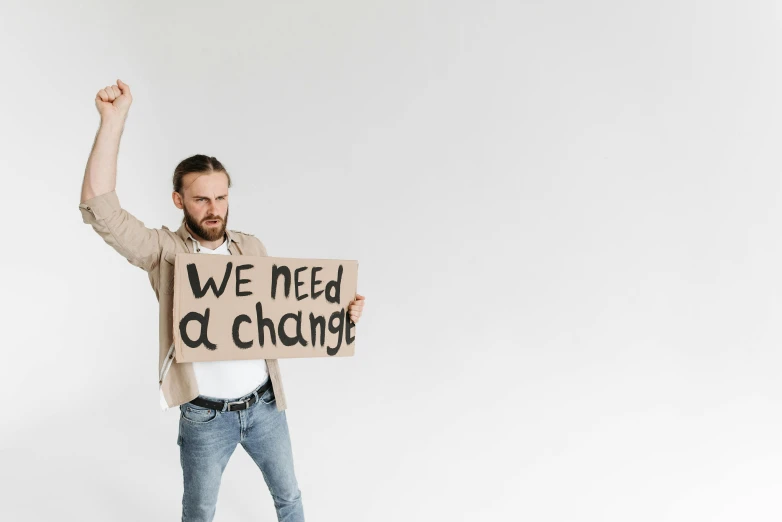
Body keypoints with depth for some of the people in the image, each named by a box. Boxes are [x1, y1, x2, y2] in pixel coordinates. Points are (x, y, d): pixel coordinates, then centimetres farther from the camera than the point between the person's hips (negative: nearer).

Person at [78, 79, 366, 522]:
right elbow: (100, 209, -27)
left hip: (265, 403, 3)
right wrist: (114, 120, -30)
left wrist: (341, 312, -10)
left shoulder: (252, 248, 0)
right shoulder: (164, 251, -12)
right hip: (206, 417, -3)